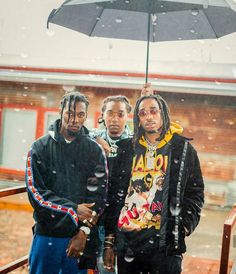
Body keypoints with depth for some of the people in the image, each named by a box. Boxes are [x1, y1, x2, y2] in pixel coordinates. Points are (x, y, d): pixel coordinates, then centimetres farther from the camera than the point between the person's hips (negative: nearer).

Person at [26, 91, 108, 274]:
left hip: (81, 237, 0)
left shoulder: (95, 151, 3)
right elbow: (36, 192, -6)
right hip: (46, 234, 0)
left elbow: (98, 195, -2)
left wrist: (84, 232, -10)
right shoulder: (40, 148, 2)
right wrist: (74, 210, -12)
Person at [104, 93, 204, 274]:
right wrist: (109, 242, 6)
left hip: (165, 245, -2)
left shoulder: (183, 149, 2)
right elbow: (114, 195, 9)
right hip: (126, 242, 3)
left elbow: (194, 193, 3)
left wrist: (182, 230, -8)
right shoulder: (127, 149, 8)